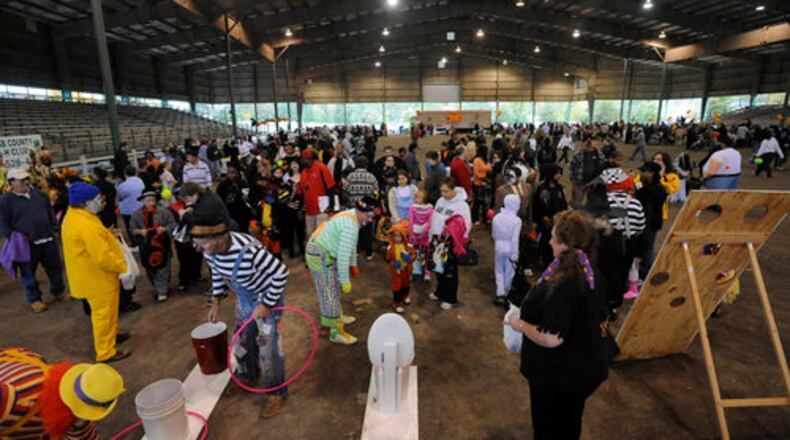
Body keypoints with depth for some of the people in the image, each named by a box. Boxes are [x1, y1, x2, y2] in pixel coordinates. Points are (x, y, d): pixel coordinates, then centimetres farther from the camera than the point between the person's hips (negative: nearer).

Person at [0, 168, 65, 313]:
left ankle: (59, 292, 32)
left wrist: (55, 229, 11)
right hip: (26, 244, -4)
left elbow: (50, 213, 16)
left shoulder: (39, 194, 7)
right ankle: (34, 299, 24)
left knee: (55, 268, 13)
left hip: (48, 240, 4)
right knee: (28, 273, 9)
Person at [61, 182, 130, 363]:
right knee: (104, 314, 5)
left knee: (103, 312, 27)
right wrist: (122, 267, -16)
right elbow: (103, 257, -30)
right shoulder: (86, 225, -31)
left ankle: (109, 335, 45)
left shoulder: (73, 216, 3)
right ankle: (106, 352, 18)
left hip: (91, 274, 10)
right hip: (98, 278, -10)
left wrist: (107, 235, 5)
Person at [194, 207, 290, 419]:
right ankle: (248, 375, 47)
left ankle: (277, 392, 18)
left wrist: (267, 304, -24)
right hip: (244, 297, 7)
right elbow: (217, 273, 7)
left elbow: (281, 272, -31)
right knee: (243, 338, 21)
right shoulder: (210, 251, -15)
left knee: (268, 344, -2)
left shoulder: (249, 250, -40)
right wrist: (216, 301, 7)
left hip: (267, 295, -7)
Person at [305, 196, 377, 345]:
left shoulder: (352, 217, 5)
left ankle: (337, 317, 39)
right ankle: (336, 332, 7)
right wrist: (346, 281, -19)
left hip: (324, 252, 10)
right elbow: (343, 255, -27)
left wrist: (353, 264, 24)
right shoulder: (351, 226, -27)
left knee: (334, 288, 22)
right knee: (329, 293, -3)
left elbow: (350, 244, 17)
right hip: (319, 255, -10)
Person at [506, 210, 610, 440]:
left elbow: (551, 339, -33)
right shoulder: (591, 273, -7)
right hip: (586, 368, 8)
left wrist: (520, 324, -16)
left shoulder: (561, 286, -35)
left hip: (558, 377, -8)